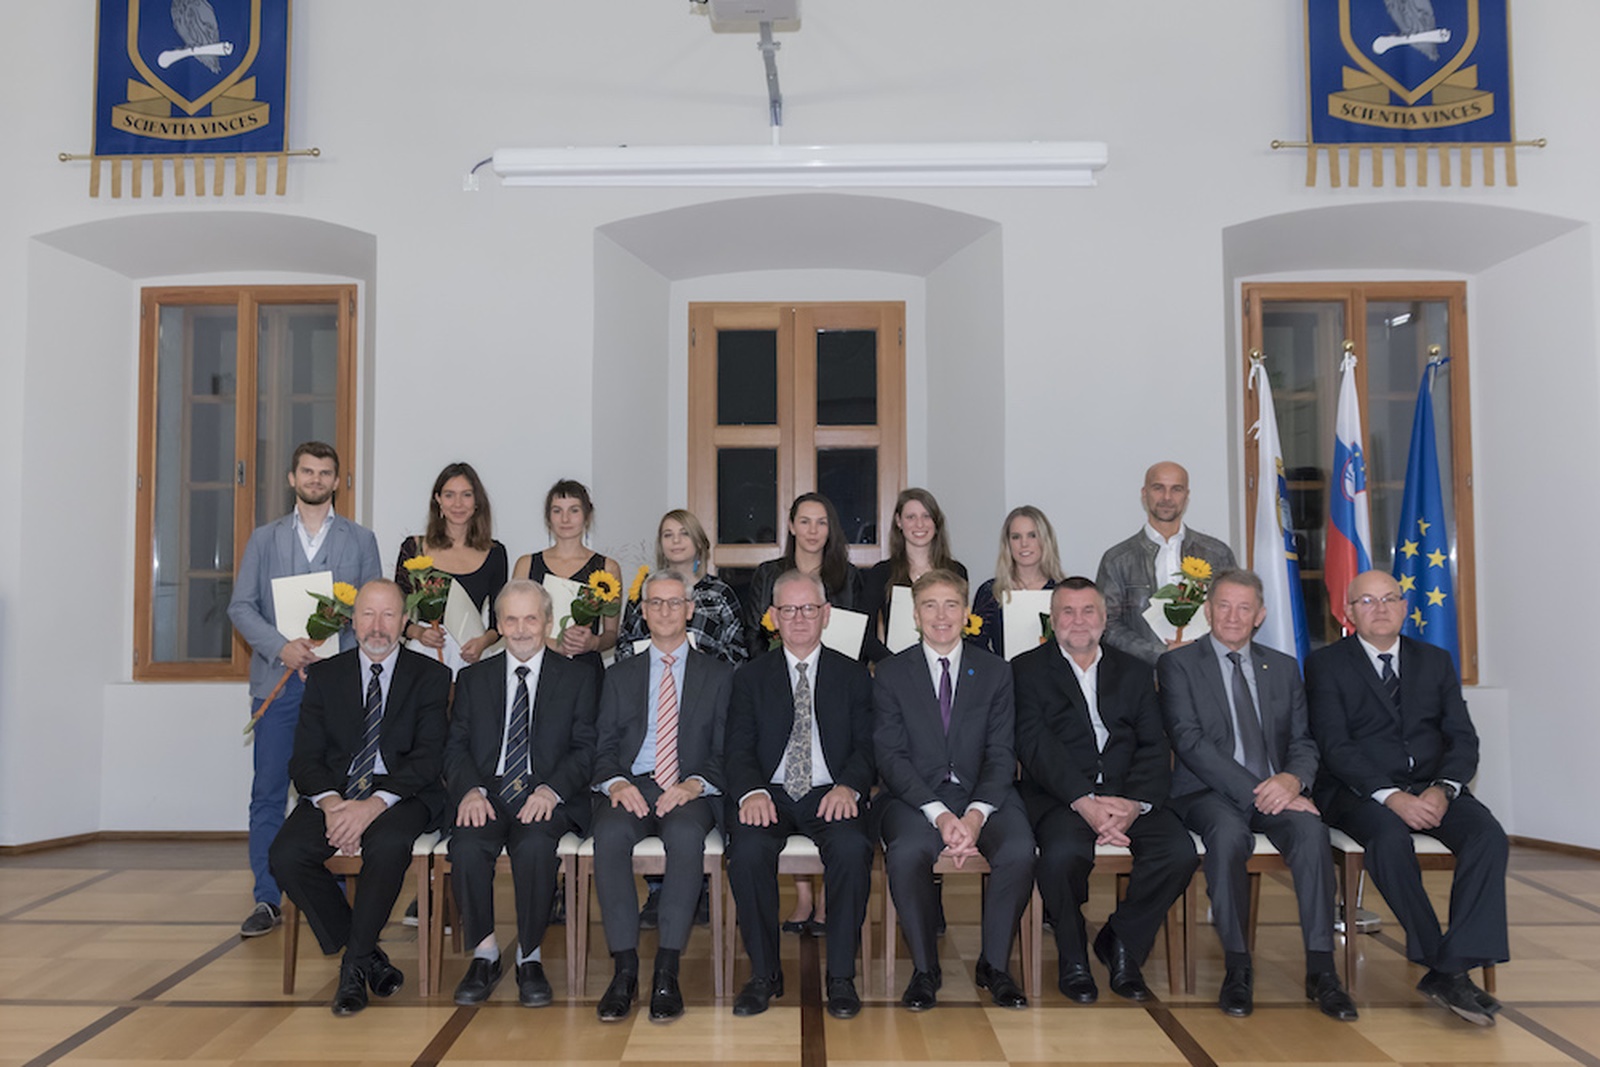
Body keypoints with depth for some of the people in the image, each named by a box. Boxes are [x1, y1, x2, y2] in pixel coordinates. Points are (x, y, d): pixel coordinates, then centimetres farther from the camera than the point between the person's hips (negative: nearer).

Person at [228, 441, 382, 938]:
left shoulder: (361, 540, 11)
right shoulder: (264, 539, 13)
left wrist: (333, 653, -9)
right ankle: (268, 900, 10)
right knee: (268, 793, 2)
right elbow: (241, 606, 5)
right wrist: (282, 647, -11)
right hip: (277, 682, 1)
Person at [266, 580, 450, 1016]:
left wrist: (375, 803, -22)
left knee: (387, 845, -35)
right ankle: (368, 957, -8)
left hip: (402, 796, -3)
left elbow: (429, 757, -7)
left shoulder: (430, 676, 4)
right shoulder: (325, 675, 12)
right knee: (285, 856, -24)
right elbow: (305, 757, 4)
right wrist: (330, 802, -18)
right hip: (335, 794, 3)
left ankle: (354, 965, -13)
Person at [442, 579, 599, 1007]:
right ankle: (484, 954, -11)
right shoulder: (473, 678, 19)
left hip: (546, 797, -2)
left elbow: (585, 749, 3)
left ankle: (530, 959, -16)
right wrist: (470, 790, -11)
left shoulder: (577, 678, 12)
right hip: (487, 793, 2)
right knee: (467, 847, -30)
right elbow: (456, 747, 10)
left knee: (535, 845, -34)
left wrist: (551, 789, -16)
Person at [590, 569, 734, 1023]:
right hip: (630, 787, 2)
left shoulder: (717, 674, 14)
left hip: (689, 791, -1)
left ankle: (667, 970, -30)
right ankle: (625, 967, -26)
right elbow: (604, 747, 11)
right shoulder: (620, 675, 20)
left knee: (687, 835, -36)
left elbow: (726, 752, 7)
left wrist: (694, 784, -14)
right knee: (609, 834, -33)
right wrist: (617, 783, -11)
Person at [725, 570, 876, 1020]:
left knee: (853, 849, -32)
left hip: (829, 796, 0)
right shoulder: (751, 676, 14)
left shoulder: (854, 676, 14)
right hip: (770, 795, 1)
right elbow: (738, 748, 4)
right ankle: (764, 973, -12)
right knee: (747, 851, -31)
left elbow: (867, 747, 5)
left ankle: (841, 975, -15)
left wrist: (848, 786, -16)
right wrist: (751, 791, -17)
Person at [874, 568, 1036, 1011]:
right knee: (906, 852, -33)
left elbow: (1001, 755, 1)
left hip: (982, 794, 2)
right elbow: (890, 757, -4)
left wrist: (976, 813, -17)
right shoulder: (891, 673, 4)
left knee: (1019, 850, -28)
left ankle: (994, 965, -6)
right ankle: (924, 968, -10)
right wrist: (939, 814, -19)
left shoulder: (995, 672, 9)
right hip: (915, 796, -1)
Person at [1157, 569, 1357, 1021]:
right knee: (1228, 832, -36)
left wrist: (1293, 779, -13)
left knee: (1311, 829, -30)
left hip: (1275, 792, 3)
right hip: (1208, 793, -3)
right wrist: (1255, 793, -19)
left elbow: (1303, 741, 12)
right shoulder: (1178, 664, 3)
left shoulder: (1283, 667, 18)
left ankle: (1320, 970, -24)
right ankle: (1237, 967, -22)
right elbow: (1191, 743, -9)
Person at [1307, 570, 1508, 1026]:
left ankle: (1452, 968, -26)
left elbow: (1463, 739, 7)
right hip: (1360, 791, -4)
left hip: (1431, 788, 4)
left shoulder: (1435, 661, 15)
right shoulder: (1326, 664, 2)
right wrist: (1391, 796, -23)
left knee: (1487, 833, -26)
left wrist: (1443, 789, -14)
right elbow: (1334, 746, -9)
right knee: (1391, 836, -35)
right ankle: (1443, 965, -21)